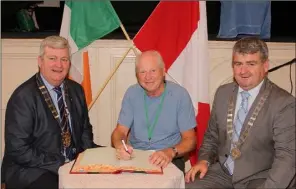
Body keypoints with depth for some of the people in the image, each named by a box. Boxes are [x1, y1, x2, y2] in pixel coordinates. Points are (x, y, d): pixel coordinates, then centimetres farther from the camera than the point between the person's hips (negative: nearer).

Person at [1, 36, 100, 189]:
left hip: (75, 163, 6)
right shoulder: (23, 97, -13)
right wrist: (60, 164, -19)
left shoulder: (76, 90, 6)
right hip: (33, 171, -5)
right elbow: (18, 150, -16)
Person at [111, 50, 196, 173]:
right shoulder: (132, 93, 3)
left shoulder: (180, 95, -7)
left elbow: (189, 140, -6)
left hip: (169, 160, -2)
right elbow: (120, 131, 2)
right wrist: (120, 146, -23)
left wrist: (171, 152, -27)